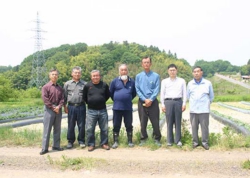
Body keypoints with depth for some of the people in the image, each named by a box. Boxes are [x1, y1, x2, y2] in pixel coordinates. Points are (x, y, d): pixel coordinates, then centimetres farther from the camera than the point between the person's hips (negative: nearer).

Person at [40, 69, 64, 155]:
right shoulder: (46, 87, -3)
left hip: (58, 110, 5)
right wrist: (53, 107, -12)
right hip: (49, 109, -5)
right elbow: (45, 99, -10)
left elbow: (62, 98, 6)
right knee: (47, 129, -2)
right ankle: (44, 148, 2)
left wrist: (59, 107, -11)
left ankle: (56, 146, 20)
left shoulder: (60, 88, 10)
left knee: (57, 129, 10)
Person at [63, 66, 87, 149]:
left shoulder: (84, 84, 4)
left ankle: (81, 141, 20)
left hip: (81, 107, 0)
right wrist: (65, 106, 5)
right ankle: (70, 141, 20)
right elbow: (65, 96, 9)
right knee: (71, 125, 7)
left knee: (81, 125, 6)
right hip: (71, 107, 0)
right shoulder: (67, 84, 5)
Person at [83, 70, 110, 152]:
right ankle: (91, 144, 15)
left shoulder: (104, 85, 1)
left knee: (104, 129, 7)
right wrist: (89, 103, 8)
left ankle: (104, 143, 22)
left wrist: (102, 102, 9)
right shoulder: (87, 85, -1)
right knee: (90, 129, 1)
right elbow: (84, 97, 11)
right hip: (91, 111, -1)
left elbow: (108, 95, 15)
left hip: (102, 110, 1)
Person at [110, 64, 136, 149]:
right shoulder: (115, 81, -1)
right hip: (117, 107, 0)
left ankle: (130, 141, 20)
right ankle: (115, 142, 17)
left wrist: (128, 100, 11)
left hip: (128, 107, 1)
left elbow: (134, 93, 15)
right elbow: (111, 93, 10)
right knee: (116, 125, 6)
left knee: (129, 125, 8)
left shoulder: (132, 82, 2)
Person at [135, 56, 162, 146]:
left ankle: (157, 139, 15)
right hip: (142, 102, 1)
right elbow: (137, 90, 0)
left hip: (153, 102, -1)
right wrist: (145, 99, -12)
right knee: (143, 122, 7)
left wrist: (151, 100, -15)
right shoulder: (138, 76, 6)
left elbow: (157, 89, -5)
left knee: (155, 122, 2)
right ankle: (143, 139, 18)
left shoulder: (156, 76, 1)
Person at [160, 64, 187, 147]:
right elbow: (162, 93, 9)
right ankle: (169, 140, 11)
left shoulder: (182, 81, 10)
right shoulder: (164, 81, 11)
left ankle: (178, 140, 11)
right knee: (169, 122, 2)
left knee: (178, 121, 3)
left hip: (178, 101, 0)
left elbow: (184, 93, 8)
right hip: (168, 102, 0)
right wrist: (162, 104, 3)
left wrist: (184, 103, 0)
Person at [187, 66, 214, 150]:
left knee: (204, 126, 1)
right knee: (194, 127, 6)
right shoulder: (190, 84, 4)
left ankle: (205, 142, 13)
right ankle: (195, 142, 17)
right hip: (193, 110, 2)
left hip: (204, 109, -1)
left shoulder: (208, 83, 0)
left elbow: (211, 96, 13)